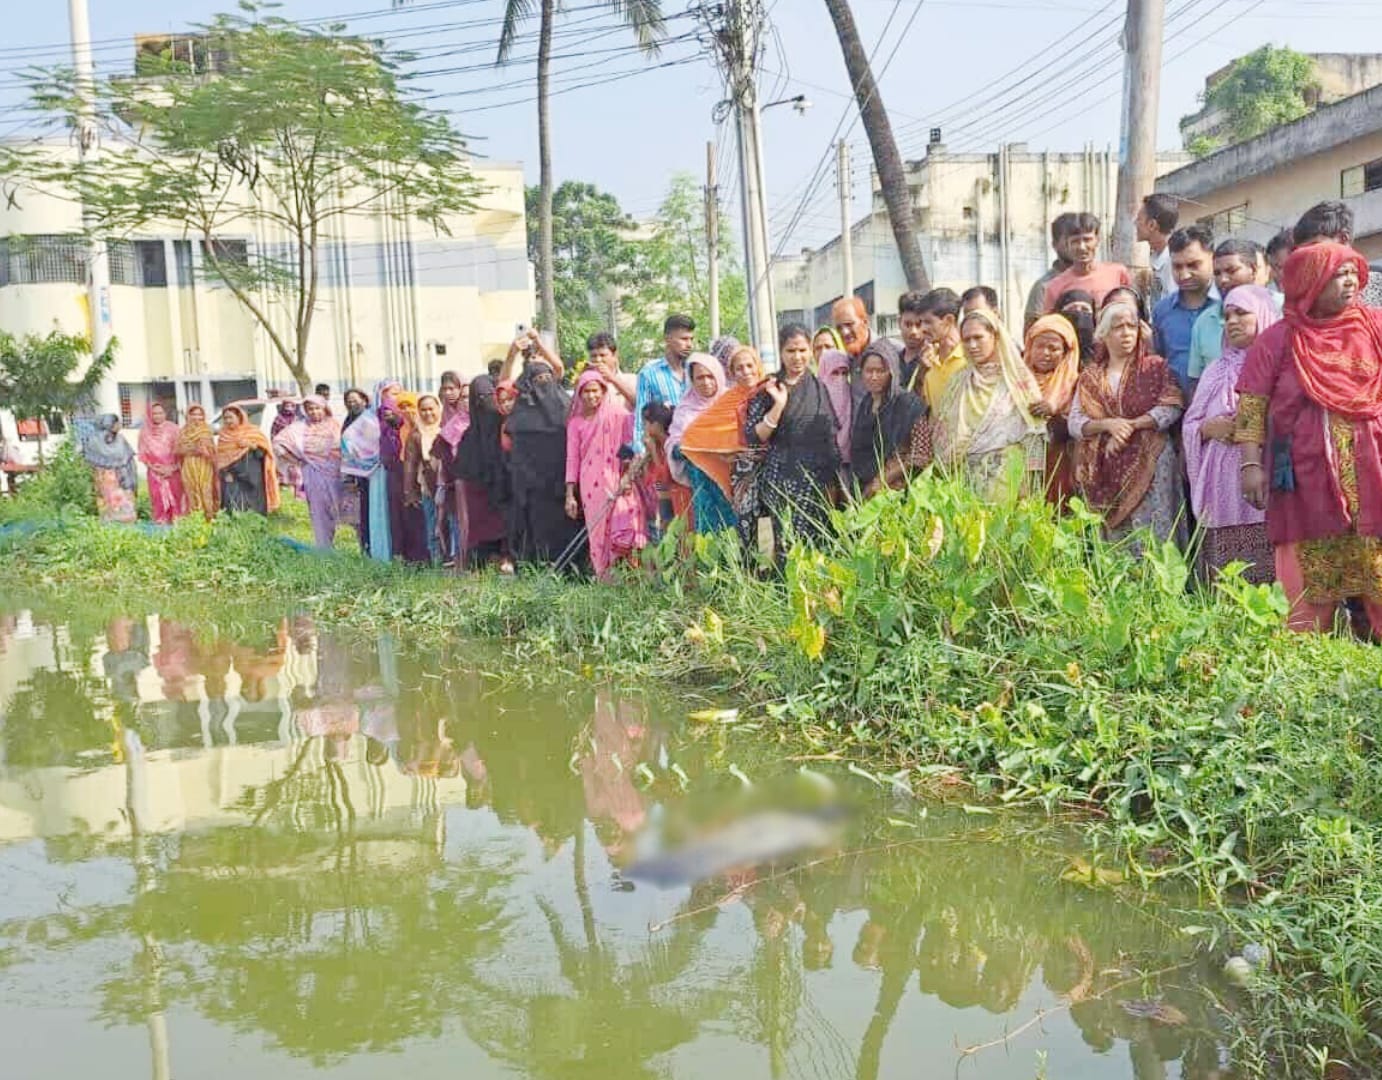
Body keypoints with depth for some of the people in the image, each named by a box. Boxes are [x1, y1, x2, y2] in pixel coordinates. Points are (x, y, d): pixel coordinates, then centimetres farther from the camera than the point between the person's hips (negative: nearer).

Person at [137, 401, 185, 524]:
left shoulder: (173, 429, 1)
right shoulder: (145, 431, 6)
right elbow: (143, 454, 7)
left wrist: (172, 468, -10)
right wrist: (154, 467, -7)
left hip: (173, 471, -1)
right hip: (155, 472, 1)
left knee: (175, 499, -5)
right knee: (159, 500, -3)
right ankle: (161, 523, 0)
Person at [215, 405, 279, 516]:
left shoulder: (253, 432, 5)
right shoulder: (223, 436, 11)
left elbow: (263, 451, 2)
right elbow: (221, 458, 7)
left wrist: (252, 445, -15)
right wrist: (225, 473, -8)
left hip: (252, 478, -1)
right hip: (232, 478, 1)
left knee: (253, 508, -4)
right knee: (235, 508, -8)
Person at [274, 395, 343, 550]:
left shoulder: (334, 425, 4)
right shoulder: (300, 428, 0)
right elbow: (278, 443, 0)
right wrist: (297, 460, -1)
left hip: (334, 474, 1)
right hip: (314, 476, -1)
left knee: (334, 511, 5)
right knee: (319, 512, 2)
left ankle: (331, 547, 17)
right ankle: (323, 549, 9)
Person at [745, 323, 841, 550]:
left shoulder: (820, 387, 8)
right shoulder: (768, 389, 2)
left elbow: (832, 438, 11)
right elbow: (753, 438, -5)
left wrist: (833, 484, 9)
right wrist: (779, 405, -15)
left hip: (818, 480, 2)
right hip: (781, 480, -2)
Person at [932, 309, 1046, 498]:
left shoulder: (1018, 378, 0)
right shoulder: (958, 383, 12)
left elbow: (1033, 434, -4)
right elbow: (944, 435, 13)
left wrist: (1029, 486, -10)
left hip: (1007, 477, -3)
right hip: (966, 477, 3)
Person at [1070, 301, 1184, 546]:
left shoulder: (1156, 367, 8)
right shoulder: (1089, 377, 13)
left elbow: (1172, 408, -5)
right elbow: (1074, 424, 3)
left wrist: (1130, 425, -13)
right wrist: (1108, 424, -14)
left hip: (1149, 464, -2)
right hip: (1105, 470, 2)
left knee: (1152, 537, -7)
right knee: (1112, 540, 1)